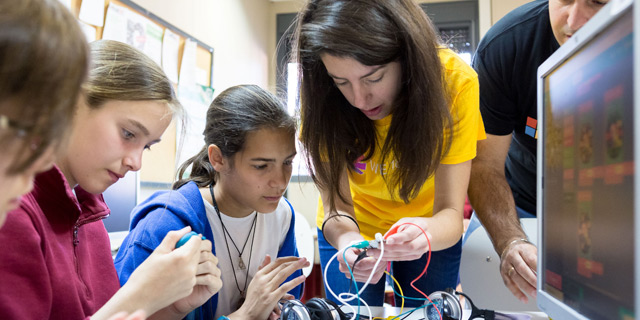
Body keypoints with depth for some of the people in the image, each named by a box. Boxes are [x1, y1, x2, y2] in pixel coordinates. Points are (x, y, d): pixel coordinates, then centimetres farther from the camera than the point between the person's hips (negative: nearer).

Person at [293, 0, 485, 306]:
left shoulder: (454, 82, -30)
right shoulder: (322, 96, -27)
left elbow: (450, 212, -28)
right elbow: (335, 205, -24)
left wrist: (426, 233, -51)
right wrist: (344, 237, -46)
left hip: (431, 230, 0)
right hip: (354, 232, 0)